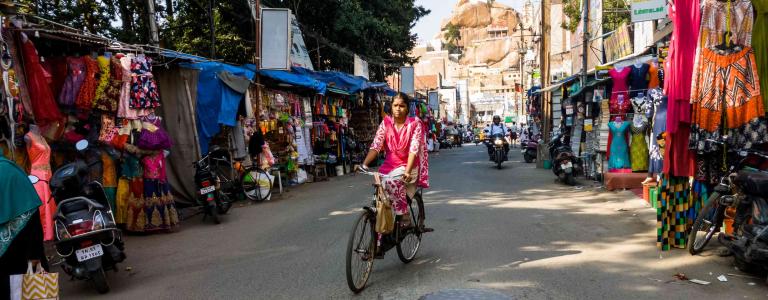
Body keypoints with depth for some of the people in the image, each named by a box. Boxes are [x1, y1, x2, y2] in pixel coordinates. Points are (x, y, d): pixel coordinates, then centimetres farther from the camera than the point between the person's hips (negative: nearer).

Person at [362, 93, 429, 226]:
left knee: (393, 182, -32)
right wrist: (364, 164, -24)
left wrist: (407, 171, -33)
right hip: (389, 165, 4)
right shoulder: (386, 122, 0)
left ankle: (404, 217, -15)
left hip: (408, 165, -4)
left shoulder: (415, 124, -9)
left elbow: (414, 149, -19)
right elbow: (375, 145, -9)